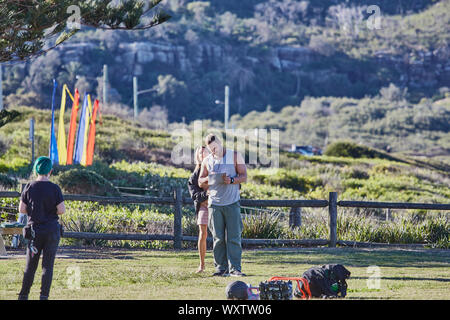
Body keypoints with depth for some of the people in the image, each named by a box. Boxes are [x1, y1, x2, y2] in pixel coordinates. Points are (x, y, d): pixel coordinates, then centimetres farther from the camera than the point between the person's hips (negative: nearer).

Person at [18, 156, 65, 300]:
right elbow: (62, 210, -9)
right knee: (48, 265, 3)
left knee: (30, 265, 10)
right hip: (52, 231, -2)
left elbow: (21, 209, -1)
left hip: (34, 230, 2)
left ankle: (23, 295, 10)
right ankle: (44, 296, -1)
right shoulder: (54, 188, -7)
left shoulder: (29, 187, -2)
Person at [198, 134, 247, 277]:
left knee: (233, 237, -7)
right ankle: (221, 268, 5)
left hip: (232, 203, -2)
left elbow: (244, 176, 3)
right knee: (218, 238, 1)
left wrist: (231, 180, -16)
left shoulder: (235, 156, 6)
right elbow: (200, 183, 15)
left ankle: (235, 268, -8)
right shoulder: (207, 161, 13)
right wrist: (209, 179, -7)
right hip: (214, 204, 2)